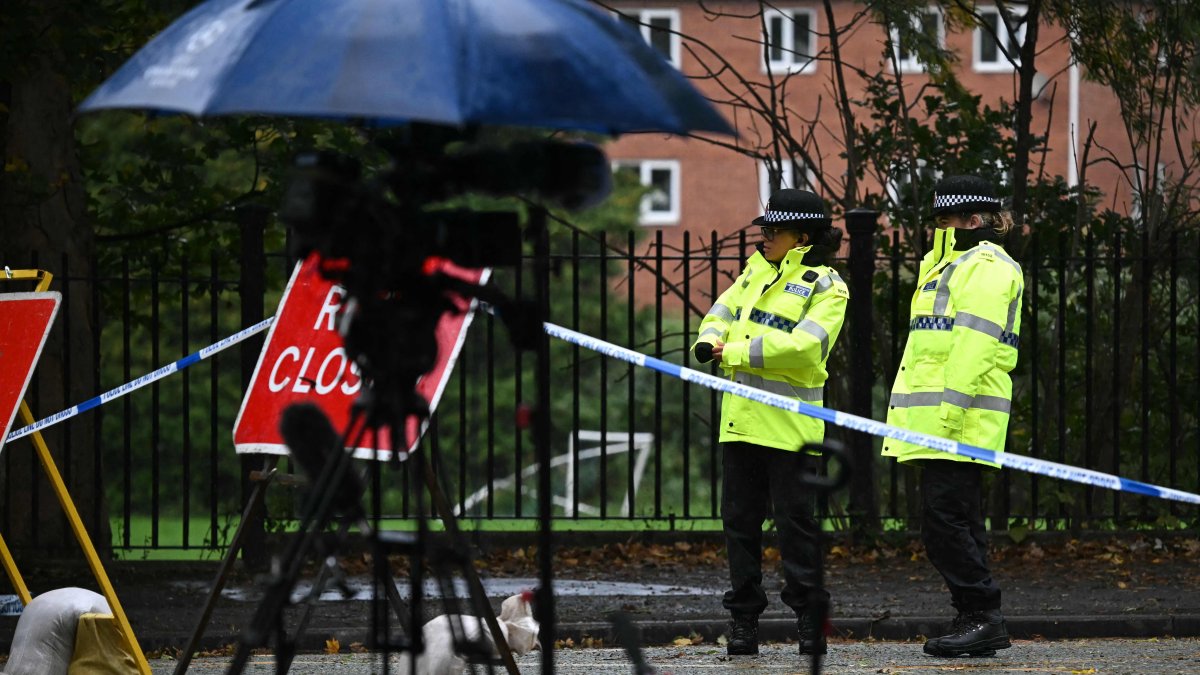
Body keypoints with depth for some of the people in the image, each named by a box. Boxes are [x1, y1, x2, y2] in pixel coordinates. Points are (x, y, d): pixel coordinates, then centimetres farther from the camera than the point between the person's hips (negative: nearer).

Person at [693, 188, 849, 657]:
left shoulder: (825, 286, -7)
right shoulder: (756, 271, 15)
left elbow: (804, 346, -20)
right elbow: (723, 311, 19)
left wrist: (736, 351, -17)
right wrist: (710, 340, -5)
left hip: (789, 424, -7)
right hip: (741, 419, 7)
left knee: (795, 521, -2)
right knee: (739, 519, 7)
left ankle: (809, 618, 6)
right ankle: (744, 618, 13)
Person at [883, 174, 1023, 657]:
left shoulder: (985, 267, -9)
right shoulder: (954, 265, 25)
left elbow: (974, 347, -19)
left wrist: (949, 414, -24)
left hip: (957, 422, -11)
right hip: (939, 423, 11)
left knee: (945, 520, -13)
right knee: (954, 522, 9)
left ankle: (982, 616, -11)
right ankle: (978, 619, 11)